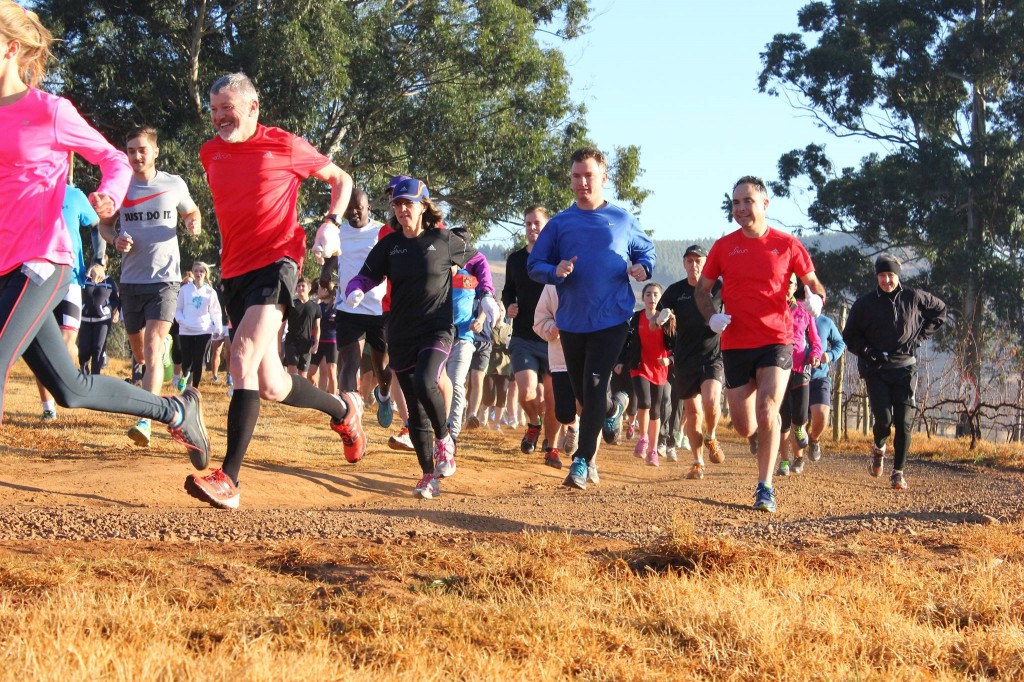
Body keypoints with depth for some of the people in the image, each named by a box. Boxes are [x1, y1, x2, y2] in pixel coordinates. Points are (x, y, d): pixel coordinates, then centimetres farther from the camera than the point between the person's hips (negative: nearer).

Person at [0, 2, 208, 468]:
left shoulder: (50, 112, -6)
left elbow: (115, 161, 2)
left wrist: (109, 197, -19)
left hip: (40, 263, -6)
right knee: (69, 389, 12)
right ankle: (177, 412, 29)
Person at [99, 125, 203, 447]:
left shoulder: (174, 185, -2)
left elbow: (192, 212, 16)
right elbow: (104, 223, 14)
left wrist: (195, 223, -8)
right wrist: (115, 239, -9)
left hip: (165, 278, -3)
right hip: (131, 279, 3)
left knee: (152, 349, -17)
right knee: (139, 353, 13)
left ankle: (144, 421, -24)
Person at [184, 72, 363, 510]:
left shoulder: (285, 146, -2)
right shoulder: (210, 153, 12)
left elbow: (341, 179, 10)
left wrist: (332, 223, -6)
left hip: (277, 260, -6)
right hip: (234, 269, 6)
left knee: (245, 352, -26)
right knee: (270, 386, 1)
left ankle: (229, 480, -30)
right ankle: (343, 409, 31)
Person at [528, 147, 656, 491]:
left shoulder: (622, 220, 4)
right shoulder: (559, 223, 5)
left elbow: (646, 250, 18)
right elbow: (534, 265, 6)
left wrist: (643, 268, -5)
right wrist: (556, 271, -16)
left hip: (611, 318, -3)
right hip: (572, 321, 3)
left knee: (593, 388, -12)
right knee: (582, 392, 12)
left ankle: (582, 461, -6)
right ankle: (613, 409, 46)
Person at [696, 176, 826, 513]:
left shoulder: (787, 245, 1)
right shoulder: (724, 246, 5)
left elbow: (814, 283, 10)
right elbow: (702, 289, 13)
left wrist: (816, 299, -15)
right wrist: (711, 317, -7)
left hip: (776, 342, -2)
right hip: (735, 344, 2)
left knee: (767, 412, -19)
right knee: (742, 426, 5)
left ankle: (765, 488, -10)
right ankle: (760, 437, 42)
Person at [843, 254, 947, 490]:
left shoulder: (914, 298, 2)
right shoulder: (864, 304, -1)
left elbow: (940, 311, 18)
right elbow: (849, 336, 8)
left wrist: (920, 336, 7)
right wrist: (867, 351, -9)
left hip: (905, 366, 1)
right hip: (876, 368, -1)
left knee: (904, 422, -5)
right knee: (884, 419, -13)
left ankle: (898, 471, 7)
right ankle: (878, 448, 22)